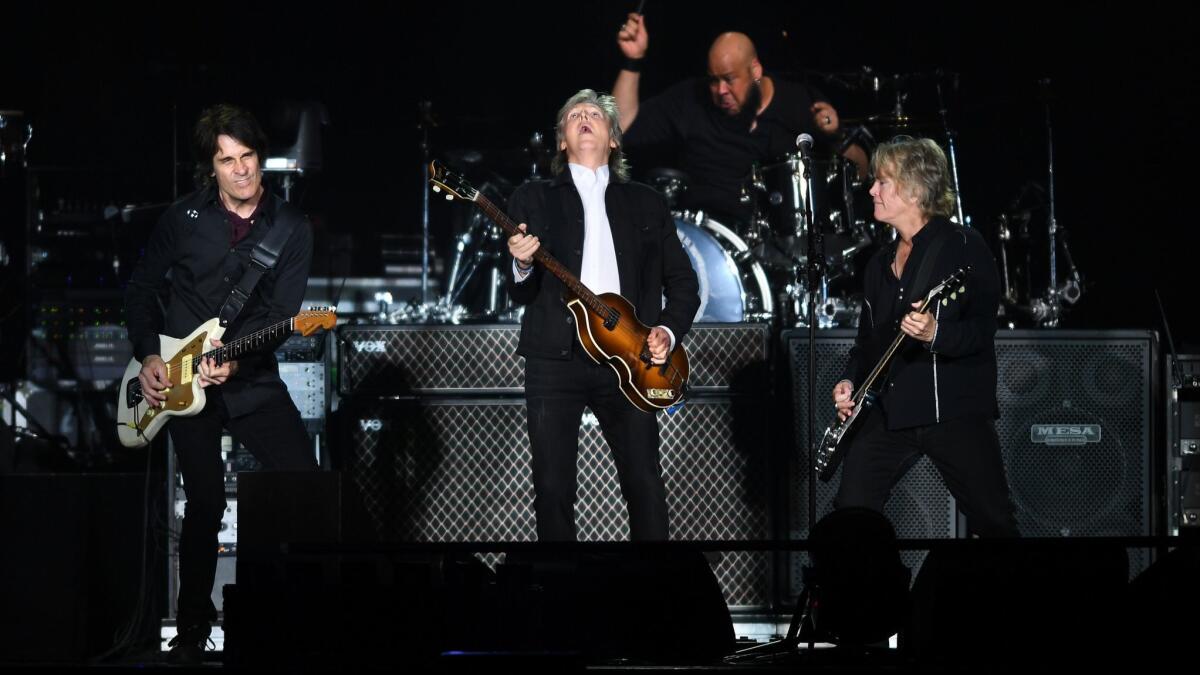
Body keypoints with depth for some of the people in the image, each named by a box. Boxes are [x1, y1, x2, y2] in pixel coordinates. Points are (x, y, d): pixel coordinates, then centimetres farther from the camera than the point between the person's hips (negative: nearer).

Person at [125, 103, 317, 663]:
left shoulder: (291, 228, 0)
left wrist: (234, 361, -23)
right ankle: (193, 631, 11)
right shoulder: (182, 218, 2)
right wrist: (149, 356, -2)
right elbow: (141, 290, 11)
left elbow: (281, 313, -8)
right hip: (179, 380, 0)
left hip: (253, 380, 1)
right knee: (205, 506, -4)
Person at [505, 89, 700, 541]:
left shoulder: (646, 203, 16)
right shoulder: (533, 199, 11)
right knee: (553, 486, -3)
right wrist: (522, 267, -15)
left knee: (645, 486, -3)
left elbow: (682, 280, 16)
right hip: (555, 356, -1)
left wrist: (669, 330, -1)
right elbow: (517, 294, 7)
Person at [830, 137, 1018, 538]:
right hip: (887, 411, 6)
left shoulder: (963, 246, -3)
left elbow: (983, 329, -11)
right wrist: (850, 381, 8)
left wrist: (936, 334, -29)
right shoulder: (879, 263, 18)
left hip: (953, 410, -6)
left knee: (993, 522, -6)